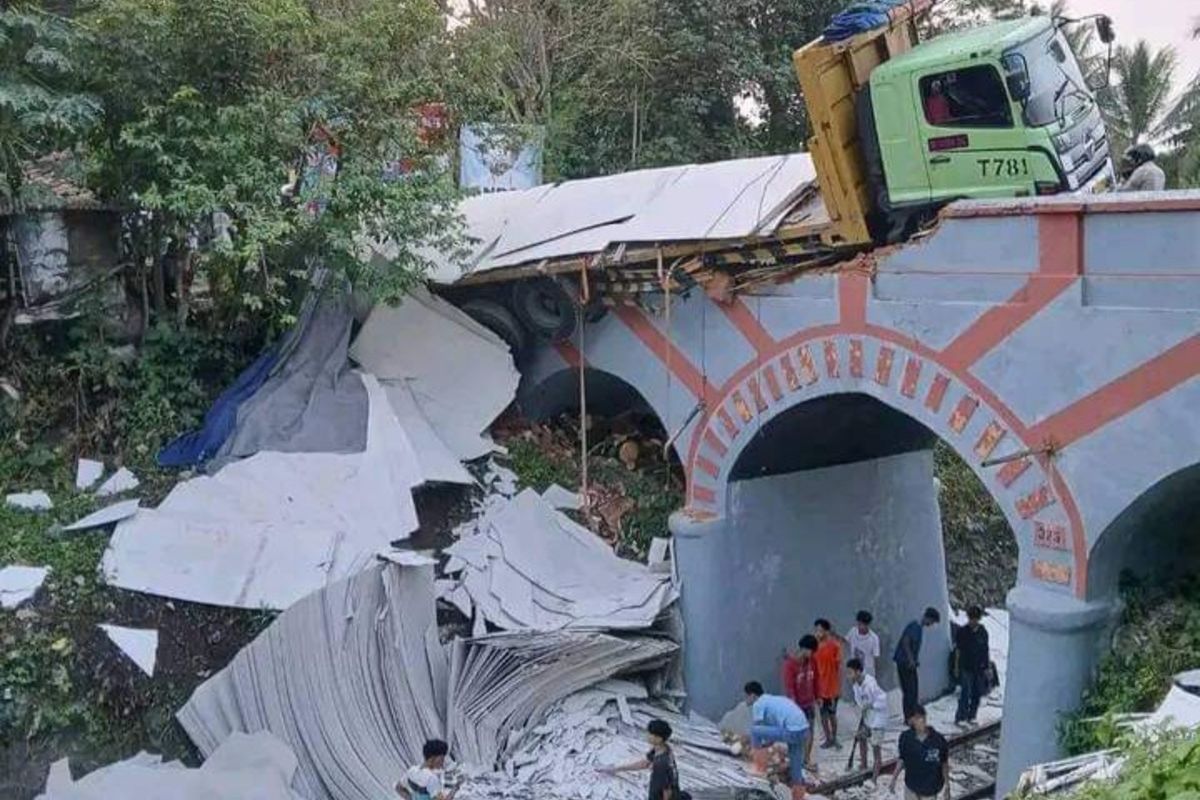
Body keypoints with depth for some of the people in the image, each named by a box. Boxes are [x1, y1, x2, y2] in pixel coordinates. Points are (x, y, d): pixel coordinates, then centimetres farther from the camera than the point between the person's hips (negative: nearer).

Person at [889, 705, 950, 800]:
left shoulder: (938, 740, -19)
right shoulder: (906, 738, -14)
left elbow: (944, 764, -6)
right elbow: (902, 760, 0)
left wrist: (947, 786, -1)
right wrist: (894, 779, 2)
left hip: (930, 787, -1)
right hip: (911, 786, 2)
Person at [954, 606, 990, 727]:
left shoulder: (982, 632, 5)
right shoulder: (962, 632, -5)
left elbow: (985, 649, 11)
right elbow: (958, 649, -3)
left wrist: (986, 666, 9)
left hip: (979, 668, 4)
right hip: (966, 668, -4)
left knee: (977, 694, 8)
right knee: (965, 693, -8)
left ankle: (971, 717, 20)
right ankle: (960, 718, -2)